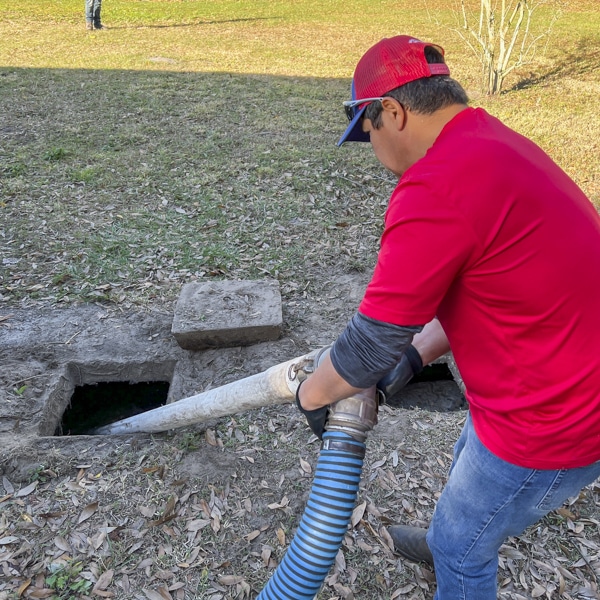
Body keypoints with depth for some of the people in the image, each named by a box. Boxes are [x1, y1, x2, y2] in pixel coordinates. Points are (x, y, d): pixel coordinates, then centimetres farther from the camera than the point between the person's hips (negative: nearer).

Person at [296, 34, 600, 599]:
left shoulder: (435, 186, -28)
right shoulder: (496, 144, 5)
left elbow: (375, 338, -21)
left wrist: (312, 394, -3)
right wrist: (419, 353, 10)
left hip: (550, 420, -10)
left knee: (463, 547, 15)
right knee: (471, 461, 34)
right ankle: (446, 542, 63)